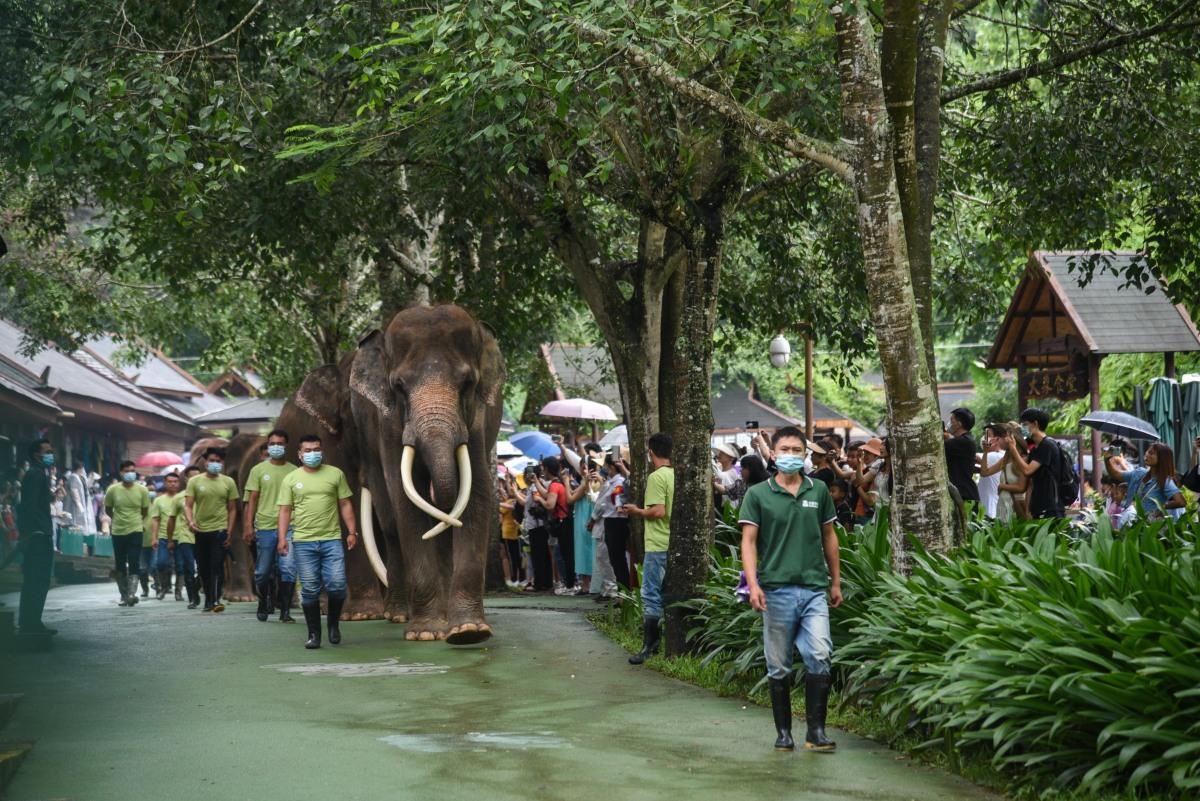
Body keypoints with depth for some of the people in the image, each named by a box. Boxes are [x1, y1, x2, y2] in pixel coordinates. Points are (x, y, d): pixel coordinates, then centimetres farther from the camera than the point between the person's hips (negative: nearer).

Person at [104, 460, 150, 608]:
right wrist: (118, 519, 12)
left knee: (134, 564, -11)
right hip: (118, 532, 1)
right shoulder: (113, 490, -4)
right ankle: (124, 595, 17)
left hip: (135, 531, -1)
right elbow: (108, 509, 10)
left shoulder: (141, 490, -2)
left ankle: (132, 594, -18)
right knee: (120, 566, 7)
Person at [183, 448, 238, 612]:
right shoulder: (195, 481, 5)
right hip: (200, 530, 2)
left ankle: (216, 599, -17)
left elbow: (232, 509, 8)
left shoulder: (228, 482, 6)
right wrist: (190, 521, -20)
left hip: (219, 529, -2)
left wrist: (229, 532, 0)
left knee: (217, 566, -13)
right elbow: (188, 505, -1)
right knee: (203, 568, 8)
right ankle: (208, 600, 20)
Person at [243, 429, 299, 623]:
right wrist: (248, 526, -4)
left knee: (288, 569, -9)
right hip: (265, 527, 0)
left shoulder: (294, 472, 10)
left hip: (289, 527, 0)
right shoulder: (258, 470, 7)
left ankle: (285, 612, -5)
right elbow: (252, 500, 4)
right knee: (263, 572, 6)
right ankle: (264, 604, 27)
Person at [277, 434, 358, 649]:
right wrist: (282, 538, -4)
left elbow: (345, 504, 10)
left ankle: (334, 624, 16)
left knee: (337, 585, -9)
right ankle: (314, 634, 9)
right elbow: (285, 510, 7)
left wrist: (352, 532, 2)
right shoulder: (291, 479, 8)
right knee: (310, 589, 0)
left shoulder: (335, 474, 9)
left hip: (332, 539, 0)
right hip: (304, 542, 0)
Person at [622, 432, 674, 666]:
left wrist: (637, 511, -5)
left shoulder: (656, 477, -14)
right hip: (675, 544, 8)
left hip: (658, 546, -8)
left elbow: (658, 511, -22)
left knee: (651, 595, -5)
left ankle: (649, 646, -7)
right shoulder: (676, 475, 9)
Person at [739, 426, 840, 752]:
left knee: (819, 657, -11)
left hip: (815, 588, 1)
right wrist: (753, 584, -14)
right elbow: (748, 541, -2)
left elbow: (829, 537, 17)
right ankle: (783, 732, 16)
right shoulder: (758, 495, 2)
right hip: (776, 589, -1)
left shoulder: (819, 491, 10)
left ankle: (816, 731, -6)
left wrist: (836, 582, 17)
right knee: (779, 667, 6)